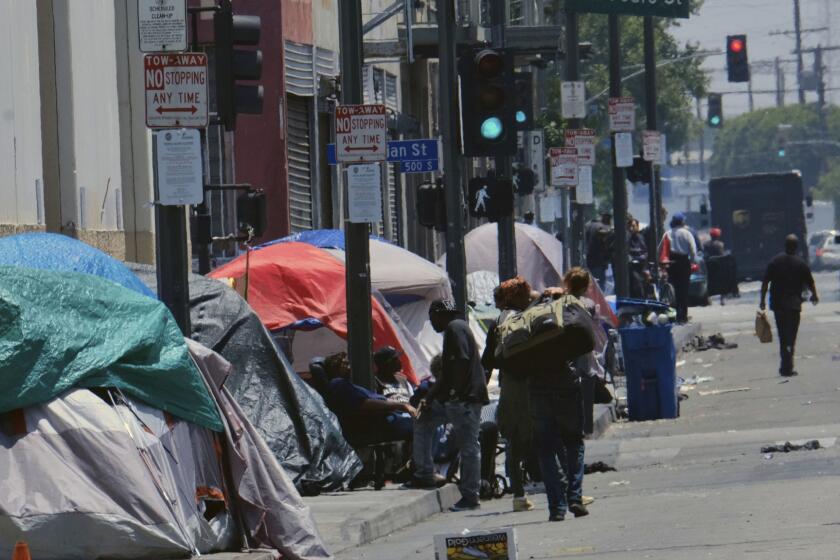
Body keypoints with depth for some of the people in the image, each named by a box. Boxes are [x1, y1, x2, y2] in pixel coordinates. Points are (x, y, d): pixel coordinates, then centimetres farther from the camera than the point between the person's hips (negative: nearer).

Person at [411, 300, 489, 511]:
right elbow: (447, 373, 27)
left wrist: (456, 391, -21)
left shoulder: (455, 328, -8)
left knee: (468, 446, -7)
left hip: (464, 397, -11)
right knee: (423, 421, 18)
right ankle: (425, 475, 17)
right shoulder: (452, 330, 24)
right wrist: (429, 398, 25)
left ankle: (470, 496, -6)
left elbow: (462, 361, -21)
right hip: (453, 398, 11)